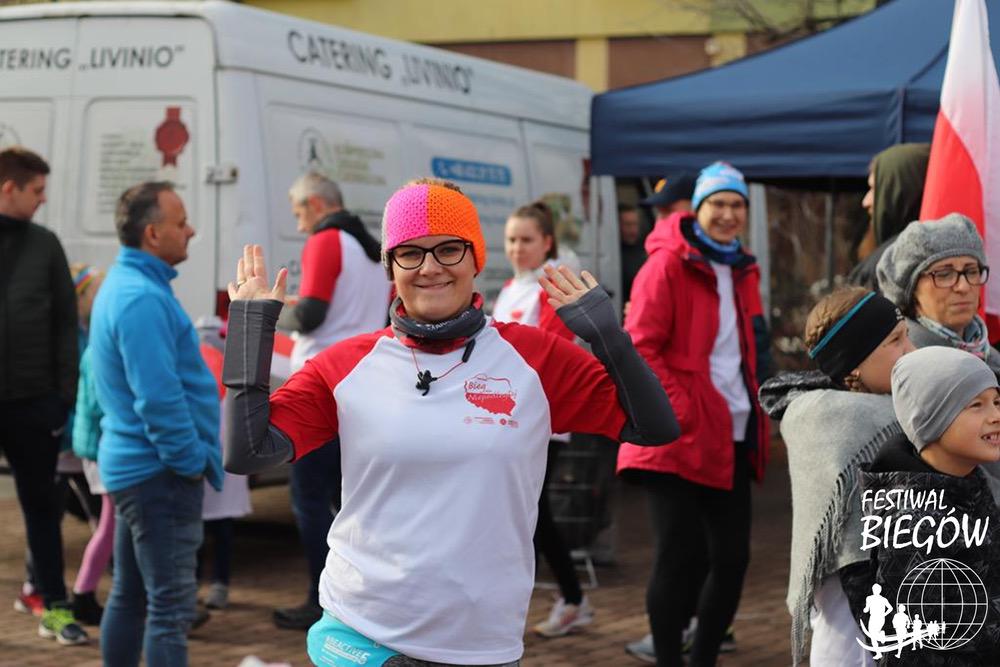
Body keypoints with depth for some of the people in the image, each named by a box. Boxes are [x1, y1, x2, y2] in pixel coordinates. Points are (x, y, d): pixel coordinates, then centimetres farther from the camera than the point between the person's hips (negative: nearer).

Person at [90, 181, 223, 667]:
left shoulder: (124, 285, 13)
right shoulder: (143, 298, -20)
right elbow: (159, 398, -25)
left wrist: (194, 457, 19)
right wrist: (193, 461, -14)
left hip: (129, 464, 11)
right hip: (159, 471, -11)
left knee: (130, 594, 17)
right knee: (170, 606, -8)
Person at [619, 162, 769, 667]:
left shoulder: (743, 273, 15)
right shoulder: (668, 265, -8)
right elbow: (639, 349, -12)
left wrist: (758, 421, 12)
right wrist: (680, 411, -18)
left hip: (732, 438, 7)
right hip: (678, 438, -7)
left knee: (732, 557, 6)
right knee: (681, 555, -8)